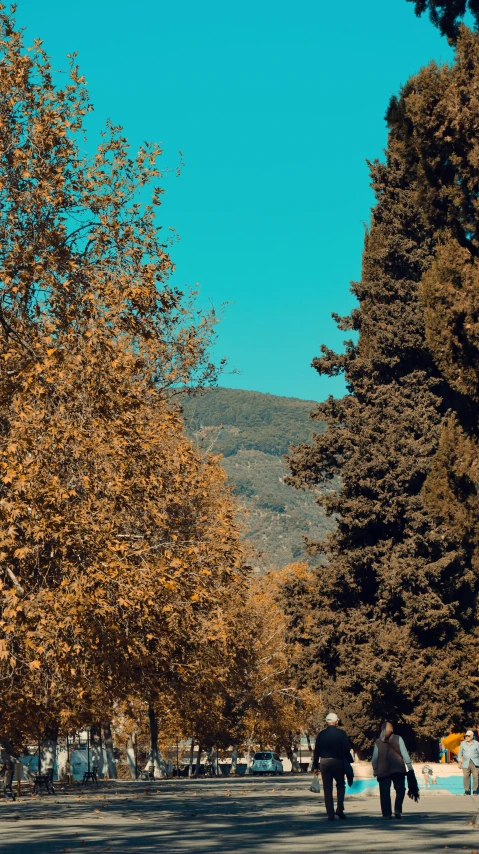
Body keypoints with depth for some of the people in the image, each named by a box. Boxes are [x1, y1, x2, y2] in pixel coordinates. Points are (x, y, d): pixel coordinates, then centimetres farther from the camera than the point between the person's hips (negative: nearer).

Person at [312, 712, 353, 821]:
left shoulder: (321, 734, 2)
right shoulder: (341, 733, -4)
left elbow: (316, 751, 3)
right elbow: (347, 750, -8)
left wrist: (315, 766, 8)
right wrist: (349, 761, 3)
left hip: (324, 763, 1)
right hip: (338, 762, -1)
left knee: (327, 789, 6)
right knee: (340, 785, 17)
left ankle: (330, 814, 3)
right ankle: (339, 808, 0)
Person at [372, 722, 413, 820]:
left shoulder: (378, 742, 5)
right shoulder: (398, 739, 1)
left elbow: (374, 758, 4)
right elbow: (404, 754, -4)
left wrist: (375, 770, 14)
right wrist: (409, 767, -1)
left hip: (383, 771, 1)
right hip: (398, 770, -1)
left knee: (384, 793, 5)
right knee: (400, 790, 10)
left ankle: (386, 814, 0)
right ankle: (398, 810, -7)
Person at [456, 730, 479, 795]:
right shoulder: (463, 743, 10)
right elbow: (460, 753, 16)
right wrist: (459, 761, 10)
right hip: (466, 763, 1)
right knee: (466, 777, -4)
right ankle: (467, 791, 3)